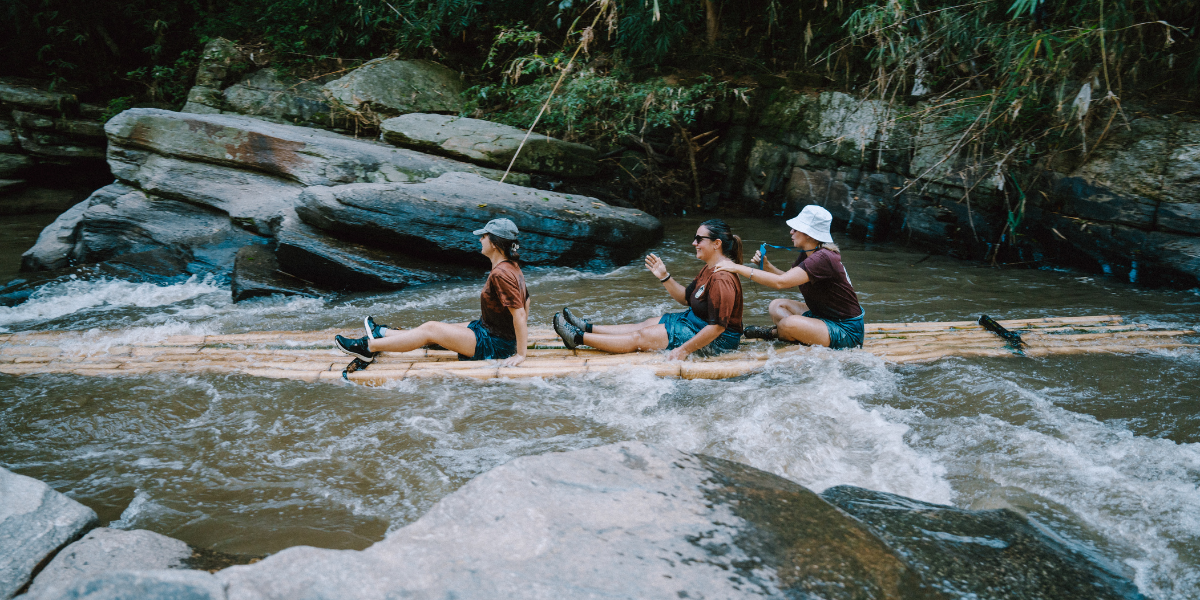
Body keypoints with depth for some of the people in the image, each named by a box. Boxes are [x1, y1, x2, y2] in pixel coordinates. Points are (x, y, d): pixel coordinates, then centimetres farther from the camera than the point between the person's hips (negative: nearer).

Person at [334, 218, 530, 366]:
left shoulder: (501, 273, -26)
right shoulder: (512, 267, 6)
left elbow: (519, 314, -29)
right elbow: (526, 301, 16)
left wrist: (520, 354, -26)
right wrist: (521, 335, 22)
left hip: (495, 344, -9)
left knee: (431, 329, -5)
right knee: (437, 328, 17)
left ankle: (369, 346, 3)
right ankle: (381, 333, 33)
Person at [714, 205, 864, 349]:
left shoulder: (823, 258, -26)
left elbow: (780, 282, -33)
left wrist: (738, 268, -29)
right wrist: (766, 265, -5)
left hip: (847, 332, -10)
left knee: (789, 324, -27)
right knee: (777, 306, 10)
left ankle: (774, 333, 3)